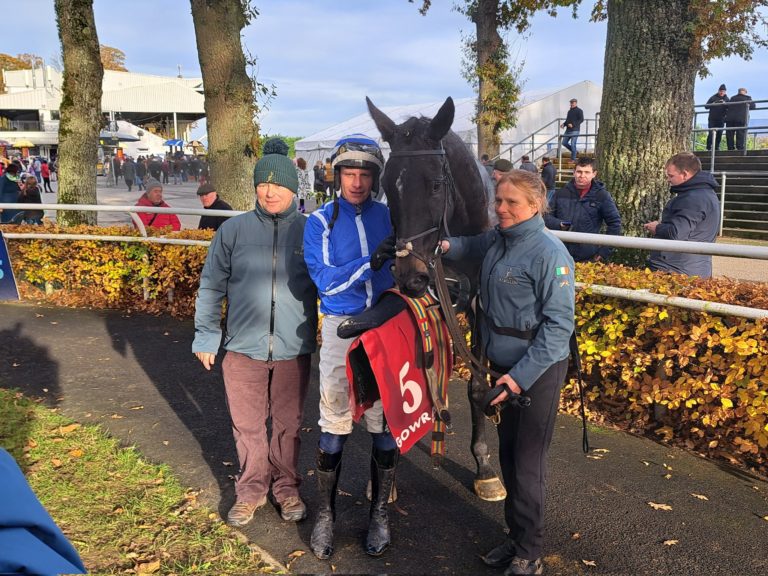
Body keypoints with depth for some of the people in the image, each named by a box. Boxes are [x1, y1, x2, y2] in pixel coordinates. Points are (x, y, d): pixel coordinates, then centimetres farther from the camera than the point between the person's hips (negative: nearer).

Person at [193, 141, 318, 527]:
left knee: (288, 425, 13)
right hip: (243, 349, 1)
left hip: (293, 351, 0)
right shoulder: (234, 230, -1)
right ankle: (251, 489, 31)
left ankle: (286, 487, 33)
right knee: (247, 425, 11)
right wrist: (205, 336, 5)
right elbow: (211, 286, 6)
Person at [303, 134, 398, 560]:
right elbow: (325, 280, -11)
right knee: (334, 425, 3)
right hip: (341, 328, -1)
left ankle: (379, 512, 25)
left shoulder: (390, 217, 5)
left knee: (385, 423, 8)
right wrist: (369, 262, -24)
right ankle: (325, 514, 22)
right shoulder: (320, 222, 0)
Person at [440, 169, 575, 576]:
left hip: (537, 370, -7)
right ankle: (516, 537, 35)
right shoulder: (496, 240, 3)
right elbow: (470, 246, 25)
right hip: (504, 365, 7)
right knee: (508, 454, 17)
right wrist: (446, 246, 0)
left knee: (527, 462, 2)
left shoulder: (548, 253, -18)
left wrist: (522, 375, -23)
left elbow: (559, 324, -19)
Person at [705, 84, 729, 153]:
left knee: (719, 134, -1)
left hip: (721, 119, 2)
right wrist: (712, 104, -13)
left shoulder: (726, 99, 10)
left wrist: (725, 104, -16)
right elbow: (706, 106, 5)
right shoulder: (713, 97, 7)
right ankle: (709, 147, -5)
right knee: (710, 133, -9)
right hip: (712, 119, -2)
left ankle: (717, 147, 5)